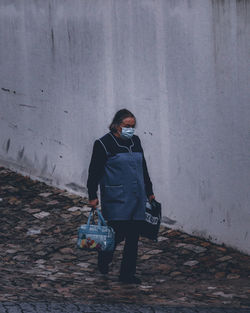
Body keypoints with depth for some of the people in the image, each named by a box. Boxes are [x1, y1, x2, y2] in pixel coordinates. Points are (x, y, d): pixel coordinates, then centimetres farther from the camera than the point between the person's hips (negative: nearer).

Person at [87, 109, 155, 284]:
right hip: (116, 199, -6)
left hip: (136, 198, 6)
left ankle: (128, 273, 11)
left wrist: (149, 191, 22)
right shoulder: (104, 144, -6)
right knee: (118, 233, -8)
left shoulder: (135, 141, 13)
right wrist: (92, 196, -10)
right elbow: (94, 172, -6)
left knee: (133, 237, 4)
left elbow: (143, 168, 21)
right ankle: (103, 261, 21)